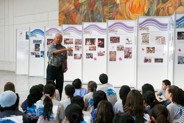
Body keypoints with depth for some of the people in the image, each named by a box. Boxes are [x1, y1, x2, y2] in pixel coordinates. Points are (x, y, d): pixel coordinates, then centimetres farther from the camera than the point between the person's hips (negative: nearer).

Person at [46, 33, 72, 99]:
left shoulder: (63, 48, 11)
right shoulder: (51, 47, -5)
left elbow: (65, 59, 16)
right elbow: (55, 52, -25)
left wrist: (66, 67, 3)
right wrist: (66, 49, -36)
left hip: (60, 68, 4)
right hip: (51, 68, -4)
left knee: (59, 86, 4)